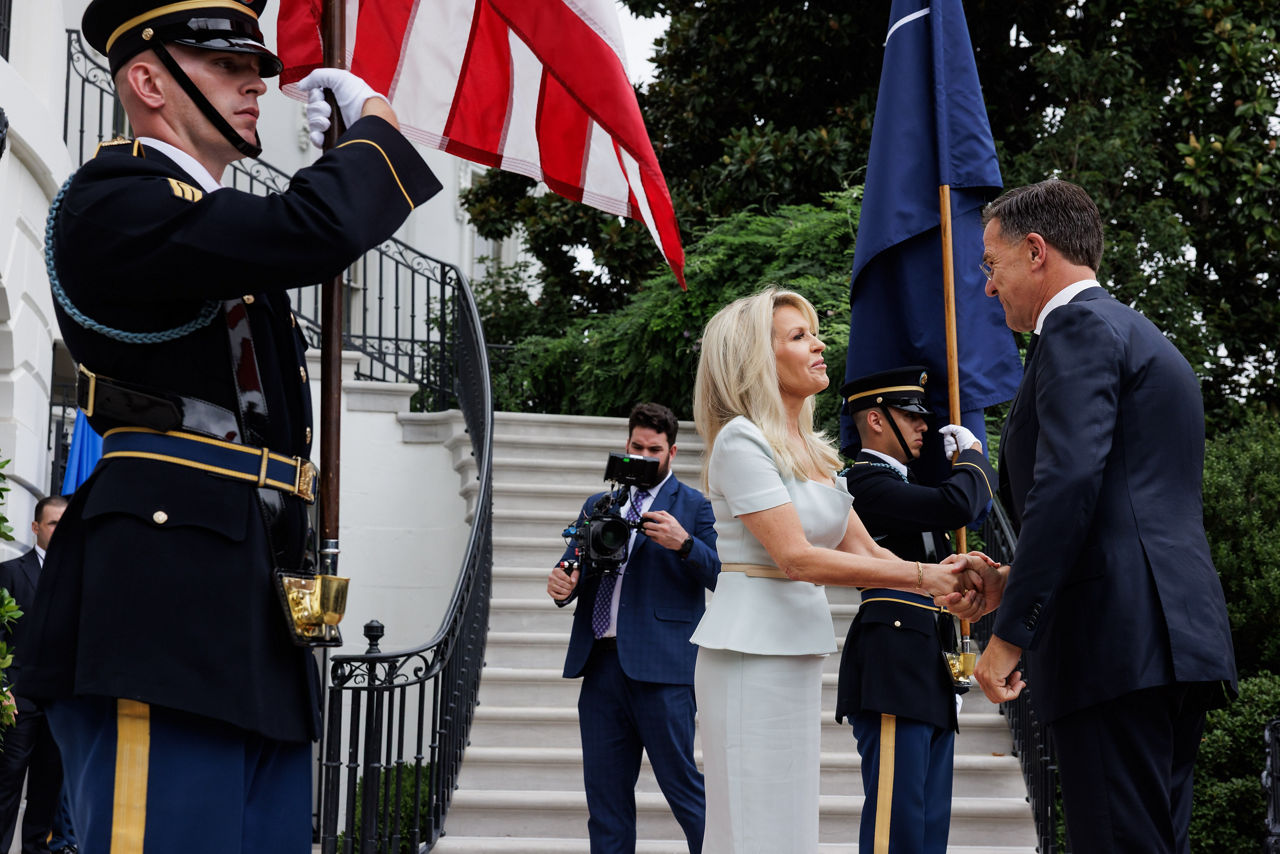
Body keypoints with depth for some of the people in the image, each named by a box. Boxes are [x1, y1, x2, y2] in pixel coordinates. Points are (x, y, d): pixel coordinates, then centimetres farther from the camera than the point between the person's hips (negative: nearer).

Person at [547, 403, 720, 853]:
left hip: (661, 666, -5)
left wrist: (683, 543, -24)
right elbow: (573, 567, 17)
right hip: (601, 664, 5)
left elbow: (719, 574, -6)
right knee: (605, 795, 8)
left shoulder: (694, 506, 4)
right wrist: (562, 583, -7)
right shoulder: (598, 504, 20)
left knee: (683, 785, -6)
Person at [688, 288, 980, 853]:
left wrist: (942, 581, -4)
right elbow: (796, 558, -19)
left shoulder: (813, 450, 15)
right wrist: (922, 575, -18)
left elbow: (863, 551, 13)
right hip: (752, 652, -9)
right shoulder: (741, 440, -12)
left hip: (798, 653, 9)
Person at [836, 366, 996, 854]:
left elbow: (983, 497, 34)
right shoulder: (866, 480, -9)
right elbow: (957, 504, -20)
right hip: (893, 665, -11)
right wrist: (972, 456, -2)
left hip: (928, 667, 11)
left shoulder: (904, 484, 24)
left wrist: (963, 461, 18)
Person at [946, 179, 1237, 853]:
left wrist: (1010, 633, -16)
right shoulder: (1145, 340, 26)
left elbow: (1067, 483, -17)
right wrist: (1016, 583, 20)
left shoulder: (1080, 327, -4)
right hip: (1178, 643, 10)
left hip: (1116, 644, -10)